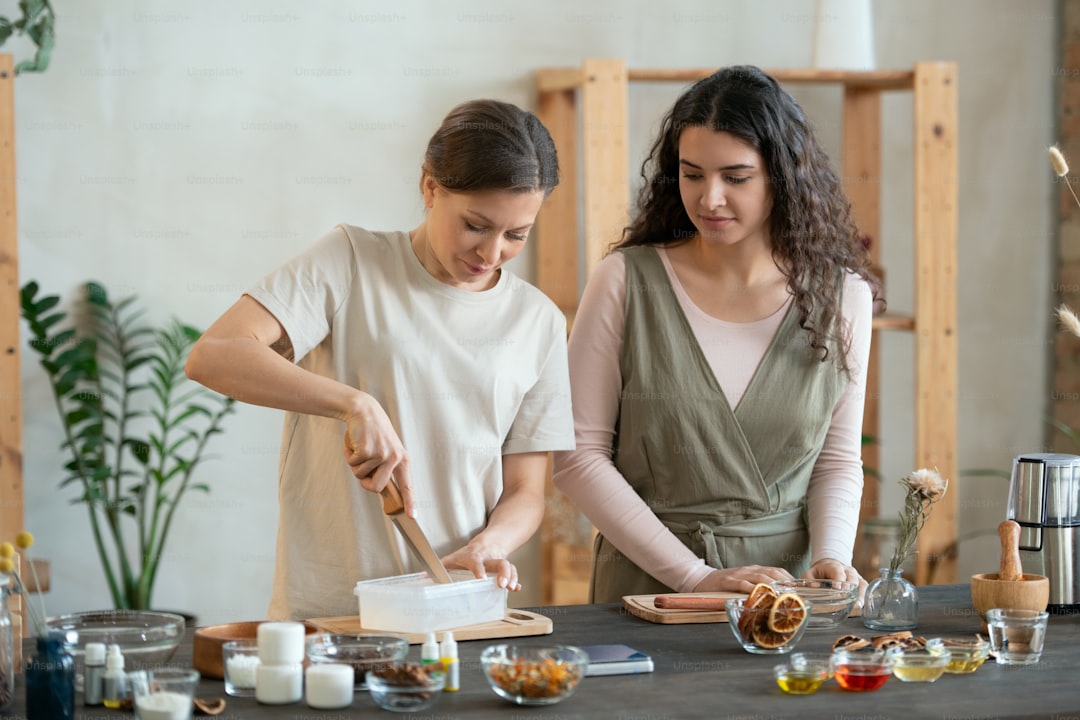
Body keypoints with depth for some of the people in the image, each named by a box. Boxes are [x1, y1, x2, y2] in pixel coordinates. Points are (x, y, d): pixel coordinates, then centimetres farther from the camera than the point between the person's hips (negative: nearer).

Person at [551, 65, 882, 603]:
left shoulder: (840, 294, 6)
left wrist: (830, 557, -6)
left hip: (790, 595, 2)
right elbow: (578, 456, -2)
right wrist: (696, 576, -8)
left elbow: (838, 461, 13)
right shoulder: (625, 282, -1)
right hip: (648, 589, -2)